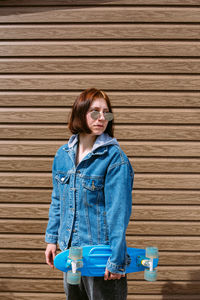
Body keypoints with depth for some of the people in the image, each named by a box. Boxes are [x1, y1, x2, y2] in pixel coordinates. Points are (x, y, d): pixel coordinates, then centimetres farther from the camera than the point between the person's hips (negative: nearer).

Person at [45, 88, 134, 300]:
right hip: (70, 250, 6)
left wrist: (117, 260, -18)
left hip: (101, 253, -5)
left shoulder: (114, 157, -15)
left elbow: (119, 212, -17)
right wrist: (52, 238, 10)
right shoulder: (63, 154, 3)